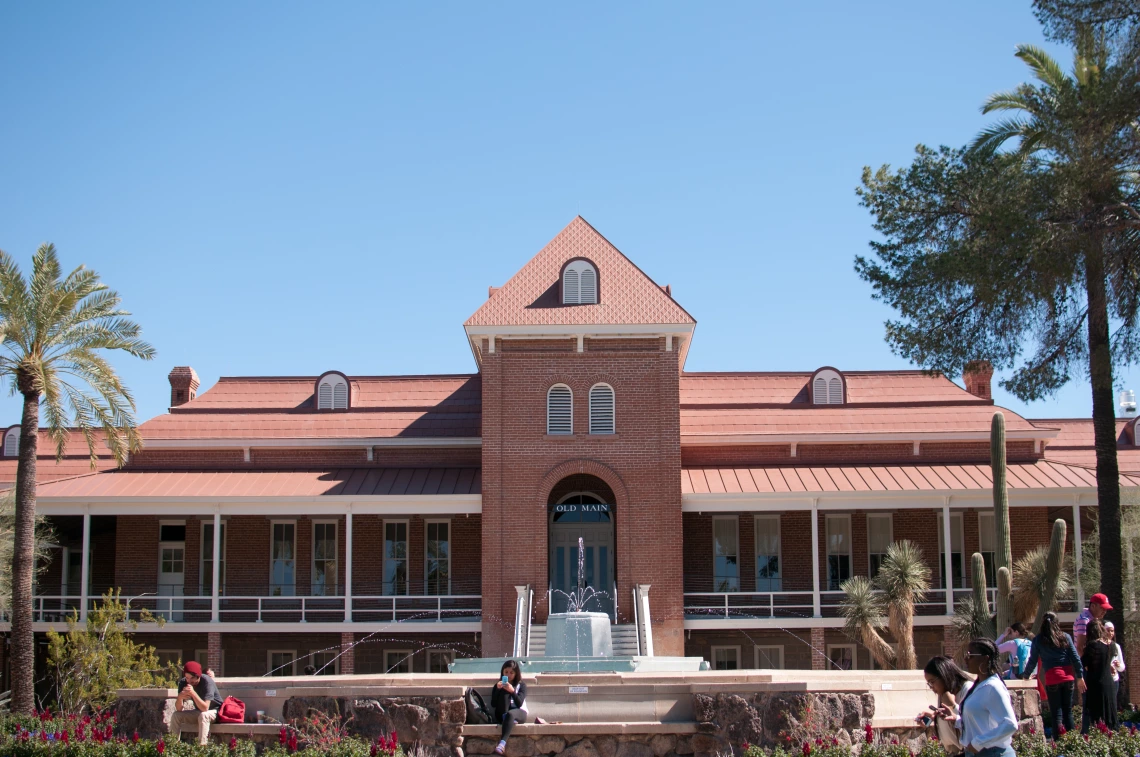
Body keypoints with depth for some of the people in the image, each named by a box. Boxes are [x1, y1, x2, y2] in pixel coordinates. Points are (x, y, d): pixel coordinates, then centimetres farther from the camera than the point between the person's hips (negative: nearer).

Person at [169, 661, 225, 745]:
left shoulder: (207, 682, -27)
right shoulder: (183, 683, -11)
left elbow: (205, 708, -36)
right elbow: (179, 709, -14)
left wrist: (193, 693, -46)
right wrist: (180, 697, -36)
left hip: (215, 711, -6)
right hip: (198, 712, 6)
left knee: (203, 715, -36)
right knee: (176, 716, -12)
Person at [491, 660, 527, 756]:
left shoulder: (521, 685, 10)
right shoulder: (498, 685, 13)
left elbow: (519, 704, -7)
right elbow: (493, 705, 0)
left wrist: (512, 691, -24)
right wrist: (498, 689, -13)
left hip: (519, 713, -2)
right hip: (502, 714, 2)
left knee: (510, 714, -39)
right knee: (504, 693, -19)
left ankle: (502, 743, -58)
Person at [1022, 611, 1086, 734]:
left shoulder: (1038, 640, 1)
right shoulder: (1066, 637, 6)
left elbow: (1032, 661, 3)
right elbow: (1075, 658, 4)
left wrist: (1025, 675, 18)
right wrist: (1080, 677, 9)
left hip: (1052, 679, -3)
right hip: (1068, 677, 3)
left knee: (1057, 713, 1)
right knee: (1068, 711, 12)